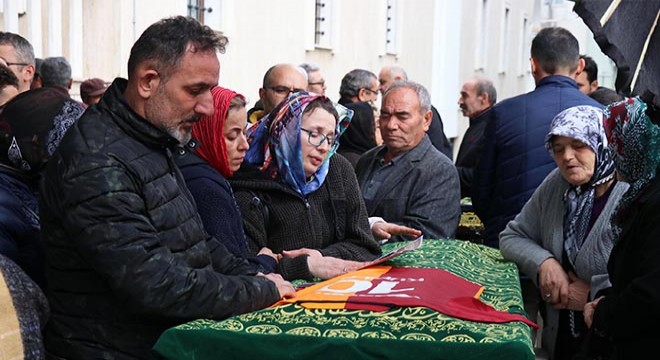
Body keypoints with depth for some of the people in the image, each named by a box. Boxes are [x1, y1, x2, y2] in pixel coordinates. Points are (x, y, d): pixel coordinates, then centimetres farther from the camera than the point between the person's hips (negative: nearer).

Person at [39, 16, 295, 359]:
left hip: (178, 333, 8)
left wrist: (253, 276, 3)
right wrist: (261, 291, -15)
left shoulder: (152, 141, 8)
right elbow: (155, 287, -24)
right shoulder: (95, 164, -21)